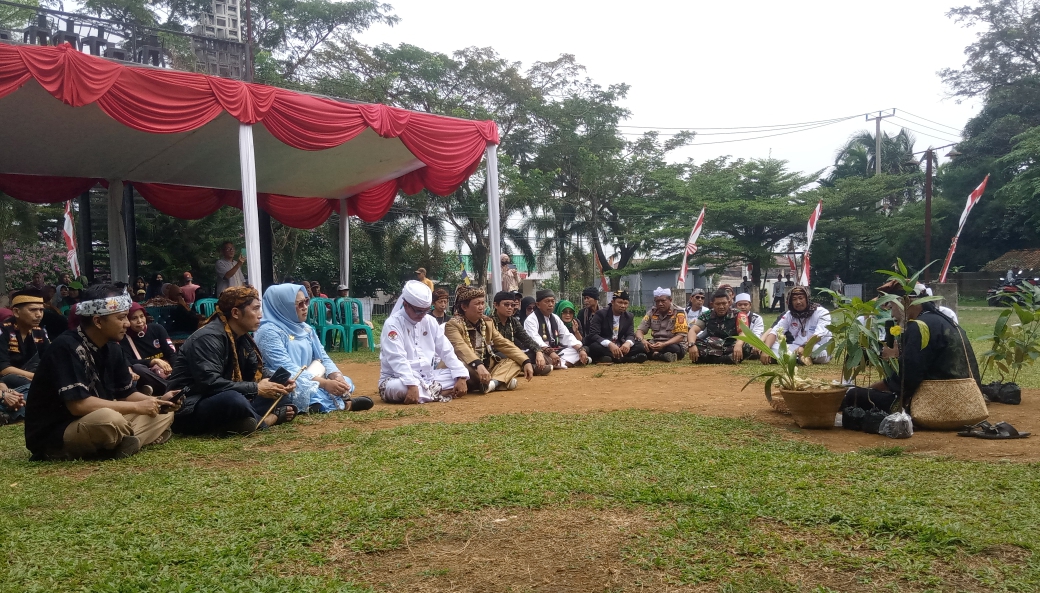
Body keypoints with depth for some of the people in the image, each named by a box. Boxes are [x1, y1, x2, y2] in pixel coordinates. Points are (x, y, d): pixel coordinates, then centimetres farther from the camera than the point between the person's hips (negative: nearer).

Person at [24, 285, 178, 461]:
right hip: (54, 436, -9)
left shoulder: (112, 348, 3)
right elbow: (78, 404, -29)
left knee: (163, 414, 3)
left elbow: (127, 394, 11)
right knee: (109, 419, -38)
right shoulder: (66, 347, -21)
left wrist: (158, 401, -9)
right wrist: (137, 407, -22)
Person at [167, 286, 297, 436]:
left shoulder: (242, 338, 7)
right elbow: (210, 383, -30)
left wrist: (278, 384, -8)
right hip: (190, 411, -9)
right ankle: (273, 417, -13)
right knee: (233, 399, -37)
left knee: (276, 394, 4)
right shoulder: (209, 338, -20)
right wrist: (256, 389, -25)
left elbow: (255, 374, 12)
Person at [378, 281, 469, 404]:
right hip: (400, 379, -6)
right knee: (397, 388, -41)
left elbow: (447, 351, 5)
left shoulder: (429, 322, 6)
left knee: (463, 373, -7)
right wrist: (412, 385, -39)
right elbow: (398, 359, -25)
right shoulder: (392, 324, -13)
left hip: (427, 378, 6)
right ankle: (439, 392, -20)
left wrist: (461, 378, -8)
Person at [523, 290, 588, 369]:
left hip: (556, 352, 7)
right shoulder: (531, 319, -8)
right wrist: (550, 352, -40)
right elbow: (535, 340, -24)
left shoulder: (555, 318, 14)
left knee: (577, 350, -9)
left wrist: (580, 349, -10)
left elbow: (567, 336, 8)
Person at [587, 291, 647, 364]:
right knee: (595, 346, -36)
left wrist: (628, 343, -27)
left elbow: (631, 334, 0)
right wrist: (610, 344, -36)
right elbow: (593, 335, -19)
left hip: (620, 348, 4)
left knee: (640, 345, -15)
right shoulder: (600, 314, -9)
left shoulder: (629, 317, 7)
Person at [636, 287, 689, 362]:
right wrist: (643, 340, -22)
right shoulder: (652, 313, 9)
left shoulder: (679, 313, -5)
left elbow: (680, 336, -14)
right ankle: (662, 356, -32)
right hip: (655, 345, 4)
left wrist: (664, 344, -31)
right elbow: (640, 331, 3)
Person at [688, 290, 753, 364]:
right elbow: (693, 330, -6)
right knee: (696, 345, -28)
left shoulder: (736, 315, -2)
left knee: (748, 347, -32)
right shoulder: (706, 315, 3)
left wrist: (738, 344, -39)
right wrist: (692, 345, -29)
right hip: (711, 348, 1)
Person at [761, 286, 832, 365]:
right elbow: (774, 332, -4)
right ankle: (800, 357, -30)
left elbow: (819, 335, -23)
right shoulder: (789, 315, 6)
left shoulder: (822, 313, -7)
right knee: (771, 346, -21)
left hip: (817, 351, -4)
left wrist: (805, 348, -41)